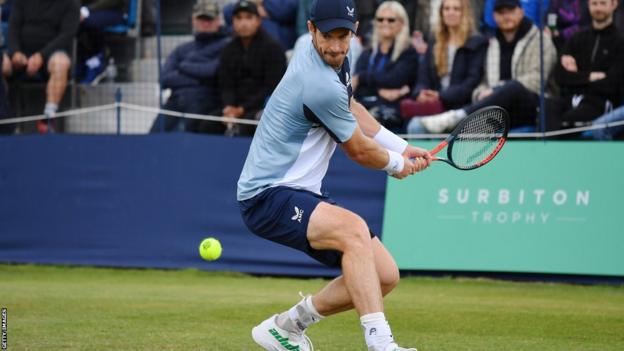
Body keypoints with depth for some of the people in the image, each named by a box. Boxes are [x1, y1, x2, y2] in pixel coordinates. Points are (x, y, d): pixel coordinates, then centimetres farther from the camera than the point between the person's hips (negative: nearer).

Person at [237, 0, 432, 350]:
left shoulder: (337, 60, 5)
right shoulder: (320, 84, -23)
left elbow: (351, 109, 28)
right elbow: (359, 151, -8)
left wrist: (402, 148, 24)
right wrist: (397, 164, 12)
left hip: (301, 194, 10)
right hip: (267, 196, -10)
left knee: (386, 275, 2)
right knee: (354, 229, -36)